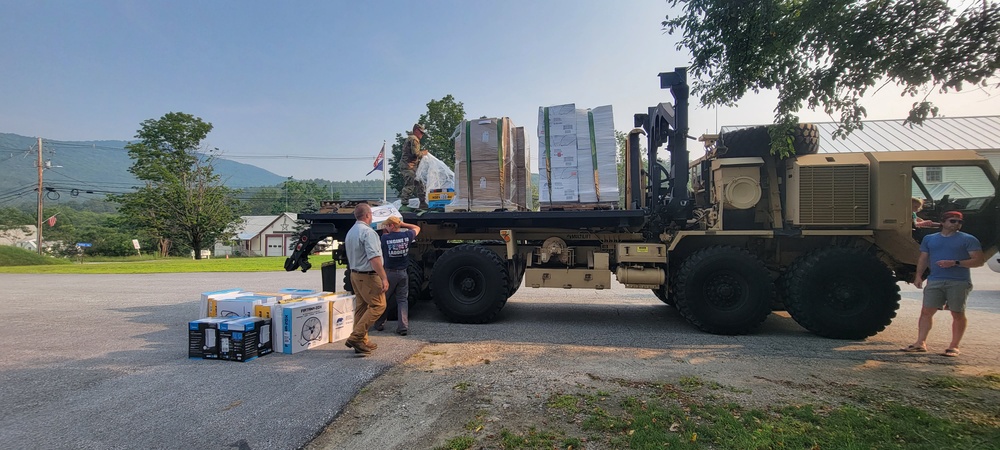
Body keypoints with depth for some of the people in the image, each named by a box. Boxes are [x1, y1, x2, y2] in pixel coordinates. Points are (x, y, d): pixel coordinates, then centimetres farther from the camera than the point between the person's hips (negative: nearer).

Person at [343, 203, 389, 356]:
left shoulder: (350, 233, 14)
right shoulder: (368, 232, -18)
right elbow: (374, 258, -26)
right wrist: (383, 278, -26)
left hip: (354, 274, 10)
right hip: (368, 276, -10)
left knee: (361, 307, 13)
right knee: (378, 305, -5)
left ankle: (362, 342, 18)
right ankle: (356, 337, -10)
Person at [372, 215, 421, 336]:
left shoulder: (385, 238, -12)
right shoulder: (407, 236, -5)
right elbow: (417, 228, 15)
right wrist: (402, 224, 9)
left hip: (389, 273, -2)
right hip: (403, 273, 2)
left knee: (383, 299, 15)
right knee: (402, 300, 8)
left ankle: (379, 324, 26)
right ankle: (403, 327, 2)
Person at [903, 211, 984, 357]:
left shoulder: (968, 239, 2)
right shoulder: (929, 239, 13)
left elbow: (979, 261, -4)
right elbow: (923, 259, 16)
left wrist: (955, 263, -17)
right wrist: (919, 275, 4)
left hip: (959, 282, -3)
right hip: (935, 281, 3)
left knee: (958, 314, 3)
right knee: (926, 311, -2)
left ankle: (954, 347, 11)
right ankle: (920, 343, 0)